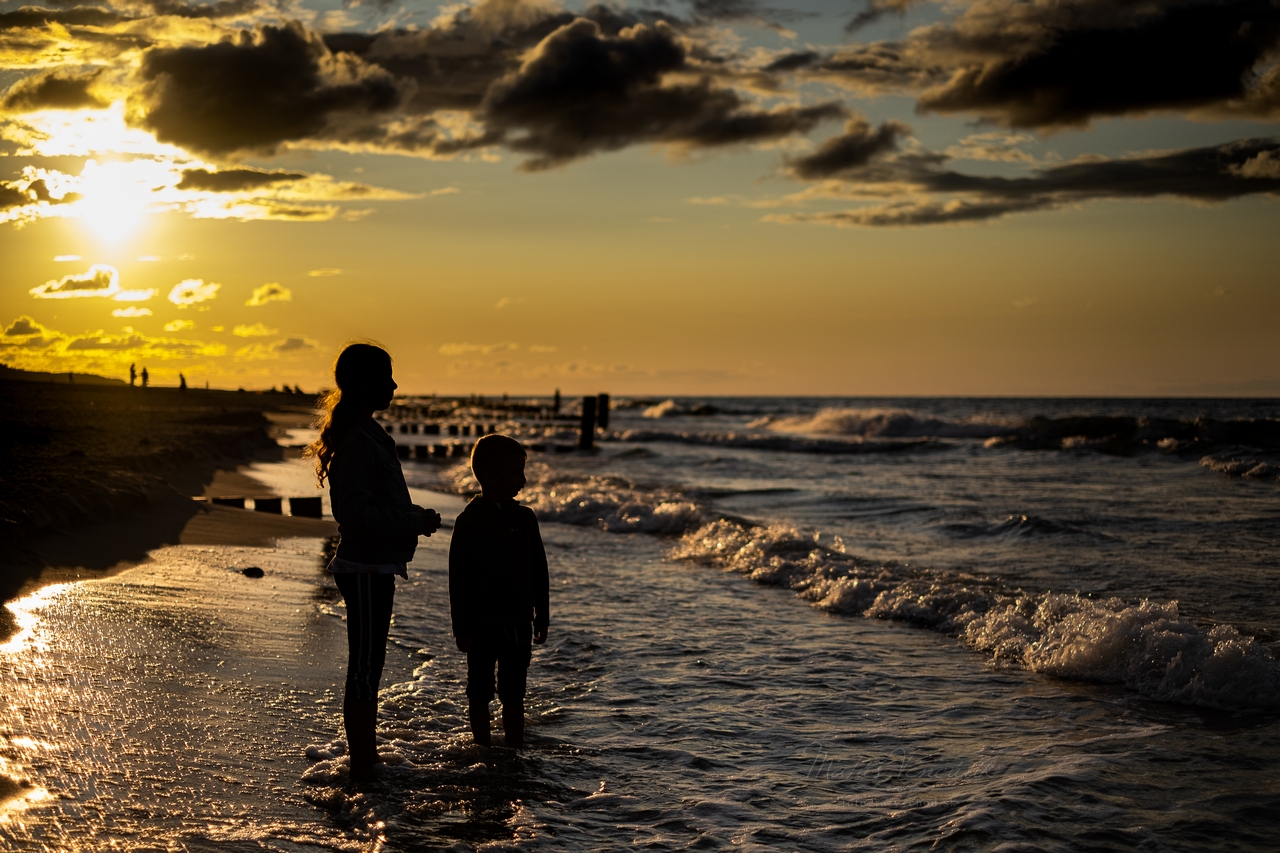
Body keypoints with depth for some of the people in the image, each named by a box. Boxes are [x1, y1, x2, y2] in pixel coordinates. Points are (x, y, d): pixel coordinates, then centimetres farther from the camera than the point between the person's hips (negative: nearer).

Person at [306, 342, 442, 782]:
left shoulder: (367, 433, 14)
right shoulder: (357, 440, -18)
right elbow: (352, 510, -25)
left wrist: (414, 516, 8)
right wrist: (414, 522, -20)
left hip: (373, 568, 10)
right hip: (365, 569, -10)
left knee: (368, 667, 17)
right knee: (364, 669, -3)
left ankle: (368, 762, 27)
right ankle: (362, 771, 4)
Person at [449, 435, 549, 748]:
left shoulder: (525, 518, 4)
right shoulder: (469, 521, -8)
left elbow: (539, 570, 10)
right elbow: (459, 579, -8)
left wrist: (541, 616, 9)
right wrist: (461, 627, -9)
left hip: (518, 621, 4)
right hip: (482, 624, -3)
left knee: (514, 693, 9)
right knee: (480, 692, 8)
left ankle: (515, 751, 16)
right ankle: (483, 749, 18)